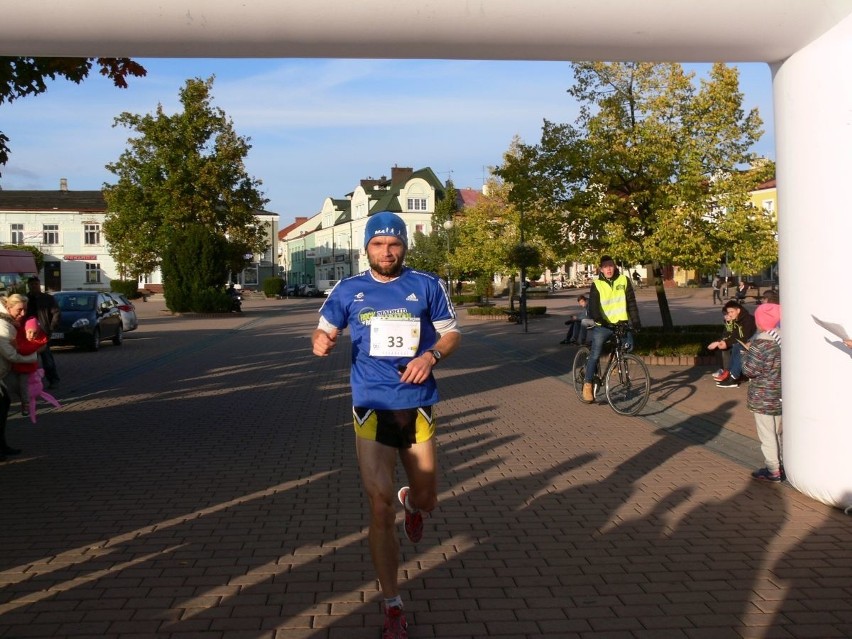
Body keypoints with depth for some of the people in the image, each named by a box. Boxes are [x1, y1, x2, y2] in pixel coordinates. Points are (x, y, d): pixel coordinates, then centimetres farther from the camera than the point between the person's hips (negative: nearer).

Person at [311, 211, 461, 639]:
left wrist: (431, 355, -15)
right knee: (381, 510, -1)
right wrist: (321, 341, -11)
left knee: (426, 502, 15)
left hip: (417, 407, 1)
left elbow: (452, 334, 6)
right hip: (372, 408, 0)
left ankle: (411, 501, 56)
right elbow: (324, 330, 13)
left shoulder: (427, 286, -1)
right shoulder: (349, 290, 2)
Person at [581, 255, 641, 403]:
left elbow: (631, 302, 1)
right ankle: (587, 384, 2)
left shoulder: (624, 280, 1)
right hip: (603, 325, -2)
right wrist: (601, 321, -28)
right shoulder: (597, 285, -4)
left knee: (629, 345, -18)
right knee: (595, 355, -9)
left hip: (621, 323, 2)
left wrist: (635, 320, -10)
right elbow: (593, 308, -11)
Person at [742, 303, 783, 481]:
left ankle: (772, 470, 9)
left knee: (767, 434, 4)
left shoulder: (761, 342, -21)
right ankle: (784, 464, 30)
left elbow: (750, 370, -20)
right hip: (783, 395, 7)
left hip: (764, 398, -7)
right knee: (780, 431, 21)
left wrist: (747, 353, -3)